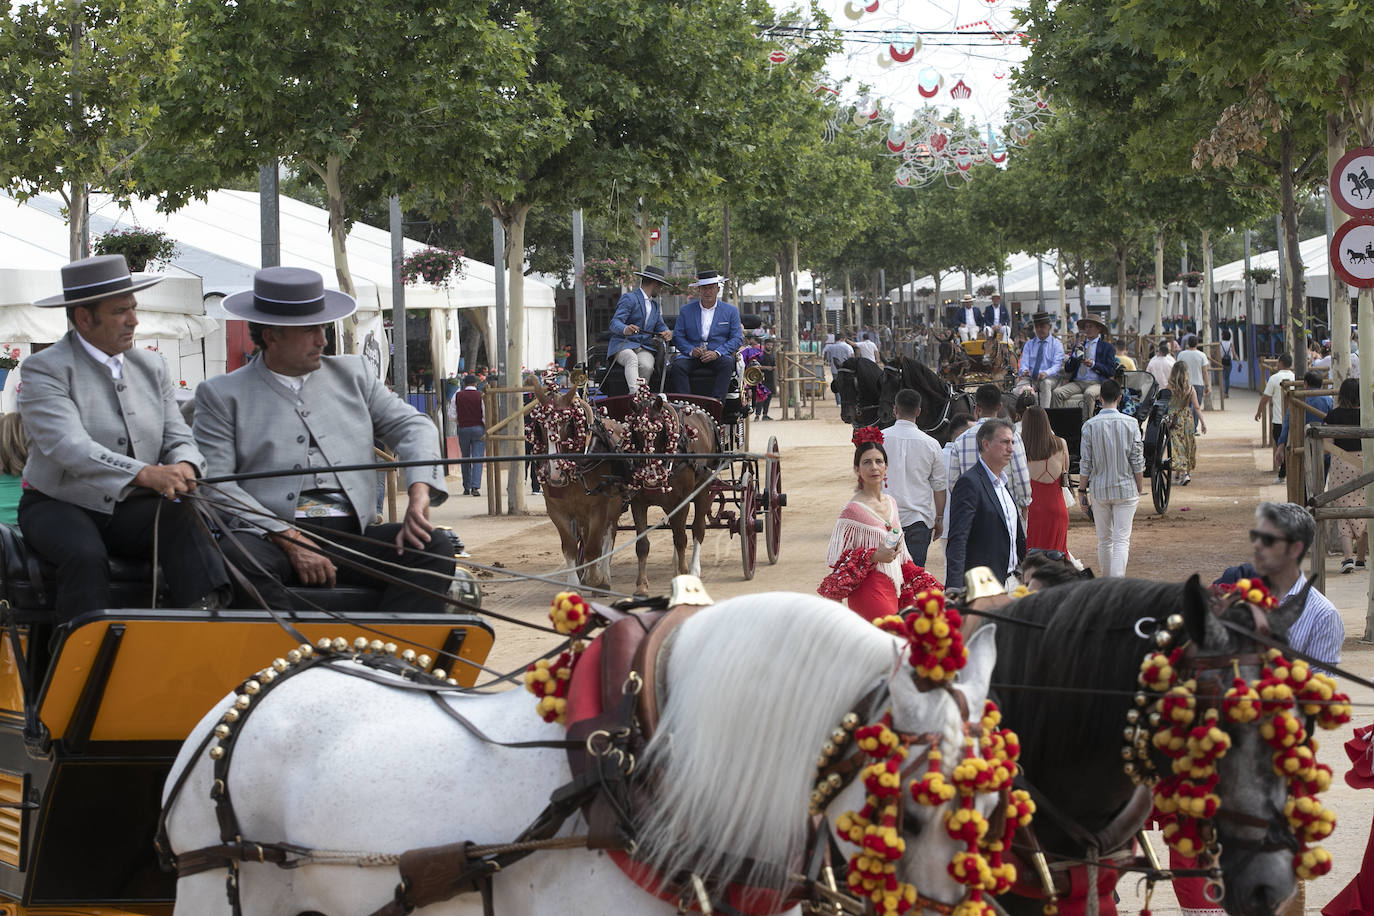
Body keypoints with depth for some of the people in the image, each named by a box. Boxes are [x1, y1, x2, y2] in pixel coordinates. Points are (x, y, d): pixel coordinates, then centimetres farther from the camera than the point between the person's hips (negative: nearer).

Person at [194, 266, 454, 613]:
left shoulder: (351, 374, 22)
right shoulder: (221, 395, 10)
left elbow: (413, 426, 16)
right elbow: (216, 484, -1)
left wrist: (419, 493, -6)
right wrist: (289, 541, -13)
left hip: (352, 533, 3)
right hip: (270, 538, -3)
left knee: (434, 549, -23)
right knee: (234, 556, -37)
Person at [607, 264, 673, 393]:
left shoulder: (655, 306, 27)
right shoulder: (629, 298, -1)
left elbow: (660, 326, 21)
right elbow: (615, 323, -12)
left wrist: (666, 333, -6)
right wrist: (625, 329, -37)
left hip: (645, 348, 5)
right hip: (623, 344, -5)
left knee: (647, 366, -30)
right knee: (632, 359, -39)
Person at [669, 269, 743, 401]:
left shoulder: (730, 311, 10)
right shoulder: (686, 310, 13)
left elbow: (737, 339, 3)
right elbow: (677, 336, 8)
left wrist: (717, 353, -13)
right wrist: (692, 351, -12)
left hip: (719, 356, -1)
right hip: (692, 355, 1)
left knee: (727, 364, -34)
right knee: (677, 366, -30)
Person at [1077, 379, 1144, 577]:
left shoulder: (1090, 426, -7)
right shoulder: (1130, 423, -7)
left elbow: (1085, 464, -4)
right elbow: (1138, 462, -4)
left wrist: (1082, 490, 8)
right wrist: (1140, 490, 7)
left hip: (1099, 490, 1)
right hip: (1126, 490, -1)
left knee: (1104, 540, 14)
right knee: (1122, 540, -4)